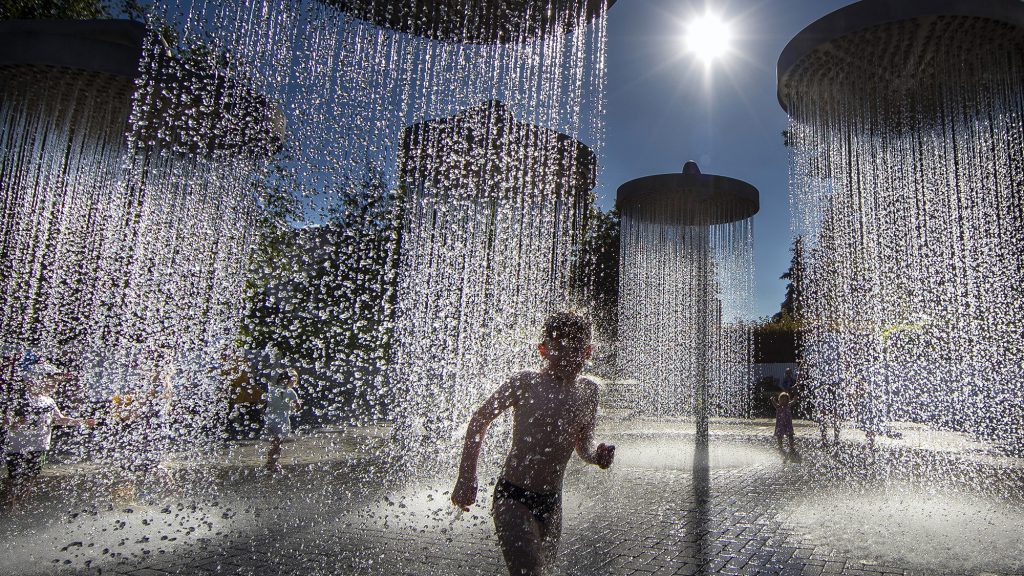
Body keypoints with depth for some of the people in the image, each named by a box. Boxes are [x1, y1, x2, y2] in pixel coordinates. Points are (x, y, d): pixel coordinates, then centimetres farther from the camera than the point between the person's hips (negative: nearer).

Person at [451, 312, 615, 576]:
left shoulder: (588, 391, 1)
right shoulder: (526, 383, -14)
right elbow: (480, 420, -3)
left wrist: (597, 456, -8)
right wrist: (466, 480, -4)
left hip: (552, 501, 6)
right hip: (512, 498, -5)